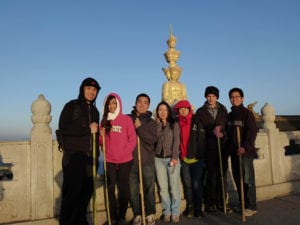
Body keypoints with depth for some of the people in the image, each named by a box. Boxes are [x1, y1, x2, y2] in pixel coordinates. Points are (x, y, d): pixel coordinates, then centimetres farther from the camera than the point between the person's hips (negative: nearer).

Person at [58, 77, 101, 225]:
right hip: (74, 155, -5)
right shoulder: (71, 106, -1)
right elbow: (63, 128, -13)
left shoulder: (94, 111, 17)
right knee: (72, 191, -3)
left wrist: (96, 154, 15)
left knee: (87, 190, 8)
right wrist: (88, 129, -13)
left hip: (89, 156, 6)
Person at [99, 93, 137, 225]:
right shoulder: (104, 121, 8)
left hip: (125, 161, -2)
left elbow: (133, 139, -3)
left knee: (123, 189, 5)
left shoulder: (126, 119, -1)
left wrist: (124, 153, -11)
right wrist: (101, 135, -9)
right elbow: (102, 142, 11)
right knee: (110, 189, 3)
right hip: (109, 161, 2)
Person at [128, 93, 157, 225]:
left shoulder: (151, 122, 6)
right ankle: (137, 214, 23)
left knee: (149, 189, 6)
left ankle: (150, 214, 22)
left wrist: (139, 127, -15)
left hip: (147, 161, 0)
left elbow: (152, 140, -8)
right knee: (133, 190, 7)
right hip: (131, 160, 0)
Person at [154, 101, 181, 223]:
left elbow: (176, 141, -4)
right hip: (159, 159, 2)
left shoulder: (174, 124, 6)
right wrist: (159, 123, -4)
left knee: (174, 187, -4)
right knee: (163, 187, 4)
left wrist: (175, 157, -13)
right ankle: (166, 212, 14)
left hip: (171, 158, -2)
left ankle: (175, 213, 7)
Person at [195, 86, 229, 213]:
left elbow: (227, 125, 9)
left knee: (222, 175, 5)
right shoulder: (200, 111, 6)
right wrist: (213, 131, -15)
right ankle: (210, 203, 8)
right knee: (210, 175, -1)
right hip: (209, 148, -2)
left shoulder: (223, 110, 14)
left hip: (222, 146, 2)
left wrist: (221, 132, -10)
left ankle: (221, 202, 15)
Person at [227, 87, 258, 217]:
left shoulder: (247, 113, -5)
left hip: (245, 151, -6)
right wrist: (229, 147, 10)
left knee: (247, 179, -2)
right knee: (237, 178, 11)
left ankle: (251, 207, 9)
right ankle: (242, 204, 23)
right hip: (234, 152, 7)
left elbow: (252, 131, -14)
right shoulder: (230, 115, 14)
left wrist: (245, 147, -24)